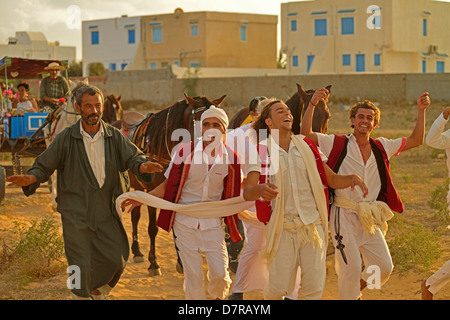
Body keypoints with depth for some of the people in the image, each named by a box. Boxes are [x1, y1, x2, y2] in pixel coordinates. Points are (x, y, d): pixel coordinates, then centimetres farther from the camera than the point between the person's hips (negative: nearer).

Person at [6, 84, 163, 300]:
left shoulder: (114, 136, 2)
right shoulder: (66, 138, -4)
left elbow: (132, 157, -4)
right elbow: (44, 166, -1)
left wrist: (142, 166, -29)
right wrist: (31, 178, -23)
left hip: (107, 210, 3)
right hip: (76, 212, -3)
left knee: (116, 259, 3)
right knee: (81, 265, -3)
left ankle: (98, 292, 32)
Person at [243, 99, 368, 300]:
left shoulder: (306, 147, 10)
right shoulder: (262, 152, -1)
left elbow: (332, 180, 12)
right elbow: (247, 192, -12)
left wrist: (352, 178, -9)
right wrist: (260, 189, -35)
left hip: (313, 224, 3)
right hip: (282, 228, -3)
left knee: (314, 287, -3)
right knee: (279, 287, -3)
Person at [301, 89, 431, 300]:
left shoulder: (382, 147, 9)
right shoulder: (339, 144, -3)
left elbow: (415, 141, 14)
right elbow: (305, 134, -11)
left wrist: (421, 111, 7)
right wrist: (312, 105, -21)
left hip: (370, 219, 5)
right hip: (344, 216, -5)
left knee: (384, 267, 4)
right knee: (351, 268, -8)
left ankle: (355, 288, 32)